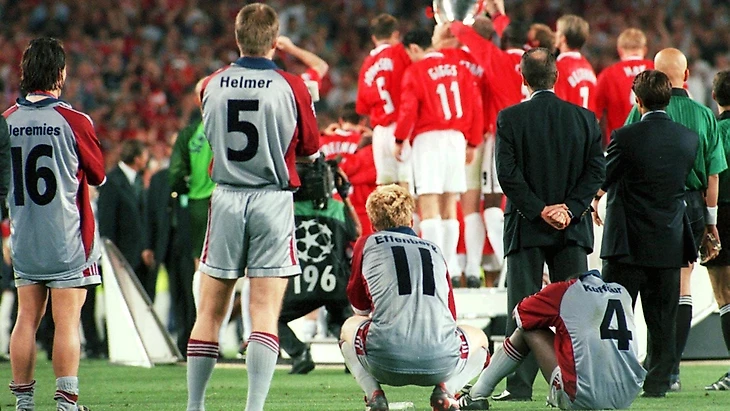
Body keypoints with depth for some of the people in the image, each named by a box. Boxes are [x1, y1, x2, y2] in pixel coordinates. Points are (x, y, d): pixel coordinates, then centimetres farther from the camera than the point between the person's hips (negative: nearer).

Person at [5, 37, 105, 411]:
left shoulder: (7, 121, 0)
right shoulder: (74, 122, -12)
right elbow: (99, 175, 1)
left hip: (24, 238, 4)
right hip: (67, 239, -4)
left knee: (26, 319, 9)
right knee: (67, 321, -4)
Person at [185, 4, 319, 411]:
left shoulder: (213, 85, 0)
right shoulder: (291, 87, -9)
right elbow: (310, 145, 4)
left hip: (227, 198, 2)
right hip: (273, 200, -2)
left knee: (211, 309, 10)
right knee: (265, 311, -2)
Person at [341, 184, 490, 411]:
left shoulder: (366, 245, 17)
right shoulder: (435, 250, 24)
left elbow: (359, 306, 31)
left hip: (386, 361, -1)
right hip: (441, 363, 1)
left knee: (349, 327, 34)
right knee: (479, 338, 35)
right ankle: (445, 389, 5)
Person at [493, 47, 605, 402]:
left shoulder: (510, 118, -6)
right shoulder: (584, 118, 3)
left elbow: (507, 173, -11)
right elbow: (596, 170, -2)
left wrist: (540, 210, -8)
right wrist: (571, 209, -5)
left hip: (526, 226, -2)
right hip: (573, 227, 2)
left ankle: (520, 385, -2)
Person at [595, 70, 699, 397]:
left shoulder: (625, 137, -13)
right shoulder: (689, 139, 0)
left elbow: (604, 181, -1)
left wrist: (595, 200, 18)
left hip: (628, 243, -4)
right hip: (670, 243, 4)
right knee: (663, 318, 9)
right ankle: (658, 381, 9)